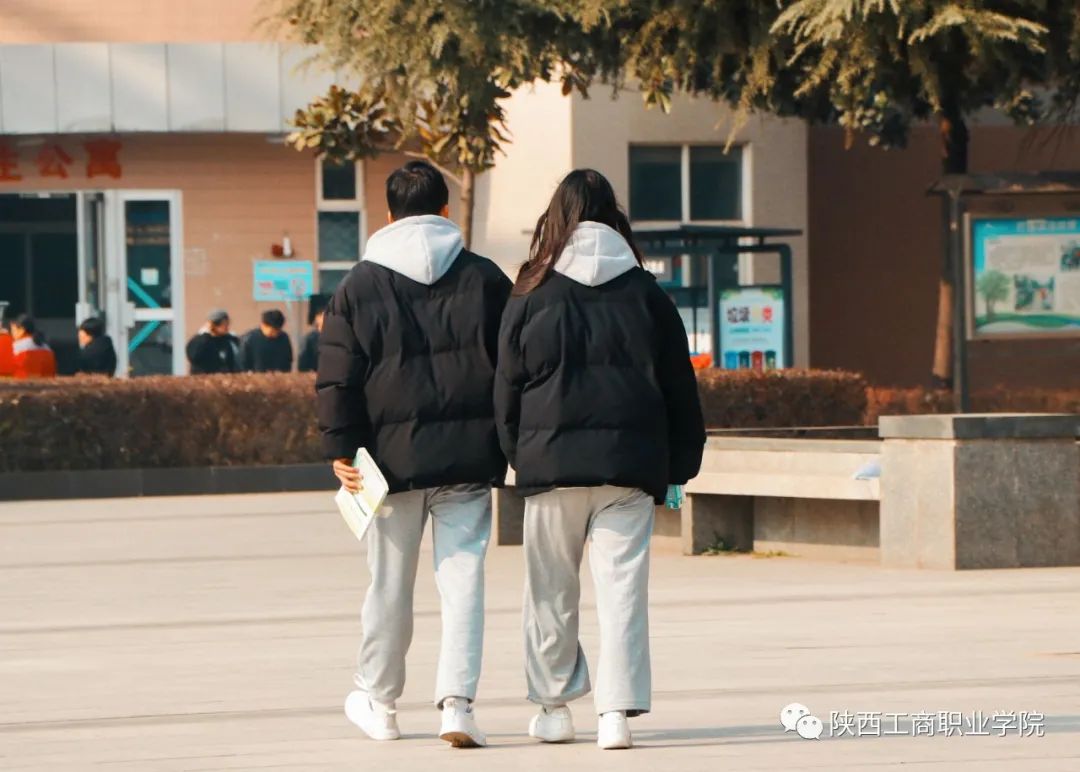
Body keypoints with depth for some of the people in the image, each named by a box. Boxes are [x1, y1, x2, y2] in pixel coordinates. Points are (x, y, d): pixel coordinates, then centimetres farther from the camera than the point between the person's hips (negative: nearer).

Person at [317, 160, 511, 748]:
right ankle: (456, 701, -13)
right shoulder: (485, 278, 4)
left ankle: (377, 700, 24)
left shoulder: (360, 285, 1)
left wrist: (340, 450, -1)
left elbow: (336, 378, -3)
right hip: (469, 455, 0)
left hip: (393, 455, 0)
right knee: (463, 576, -2)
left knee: (390, 582, 11)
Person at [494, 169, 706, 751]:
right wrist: (678, 463, 16)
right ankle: (617, 709, -9)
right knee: (622, 585, -1)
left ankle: (554, 705, 17)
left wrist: (518, 457, 14)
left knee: (551, 591, 11)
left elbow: (507, 389, 3)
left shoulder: (531, 298, 0)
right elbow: (679, 386, 8)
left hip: (551, 462, -1)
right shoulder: (645, 294, 4)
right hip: (629, 463, 1)